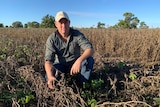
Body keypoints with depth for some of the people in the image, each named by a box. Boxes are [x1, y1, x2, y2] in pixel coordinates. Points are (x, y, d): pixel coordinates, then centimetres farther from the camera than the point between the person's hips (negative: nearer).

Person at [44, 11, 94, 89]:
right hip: (61, 65, 0)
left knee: (89, 60, -28)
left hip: (75, 64, 1)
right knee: (49, 74, -30)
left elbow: (90, 49, -28)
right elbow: (48, 60, -27)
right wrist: (50, 76, -48)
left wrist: (79, 61, -49)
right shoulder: (52, 39, -19)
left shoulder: (77, 34, -18)